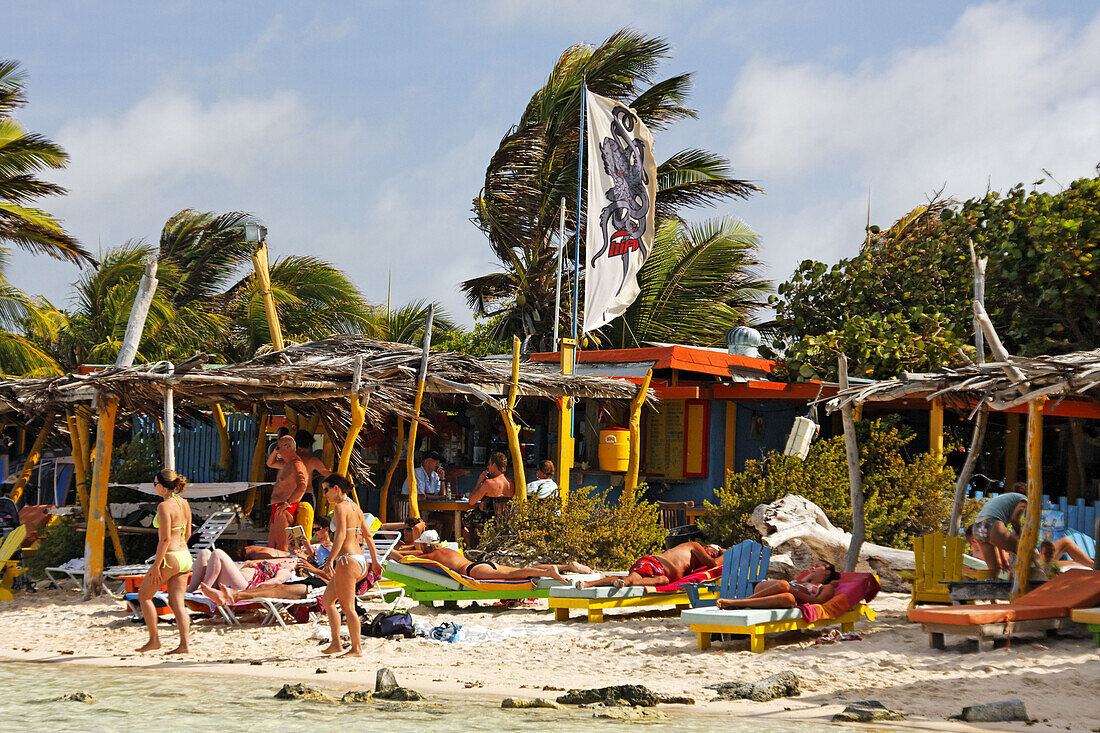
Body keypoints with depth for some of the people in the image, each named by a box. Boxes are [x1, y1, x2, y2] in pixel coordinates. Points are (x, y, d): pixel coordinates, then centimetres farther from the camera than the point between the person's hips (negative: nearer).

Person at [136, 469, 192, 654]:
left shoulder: (164, 507, -16)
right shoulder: (184, 503, 8)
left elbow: (165, 538, -20)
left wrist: (156, 565, -17)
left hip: (170, 557, -8)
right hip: (185, 556, 8)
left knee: (144, 596, 9)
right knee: (176, 602, 8)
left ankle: (154, 640, 9)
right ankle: (185, 644, 1)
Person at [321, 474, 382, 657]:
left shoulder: (340, 507, -10)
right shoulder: (355, 507, 15)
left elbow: (341, 535, -22)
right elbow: (367, 535, 16)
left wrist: (331, 559, -28)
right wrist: (375, 561, 19)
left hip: (347, 560, -10)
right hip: (360, 560, 10)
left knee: (348, 608, -2)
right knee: (327, 600, 17)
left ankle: (356, 648, 2)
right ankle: (336, 643, 14)